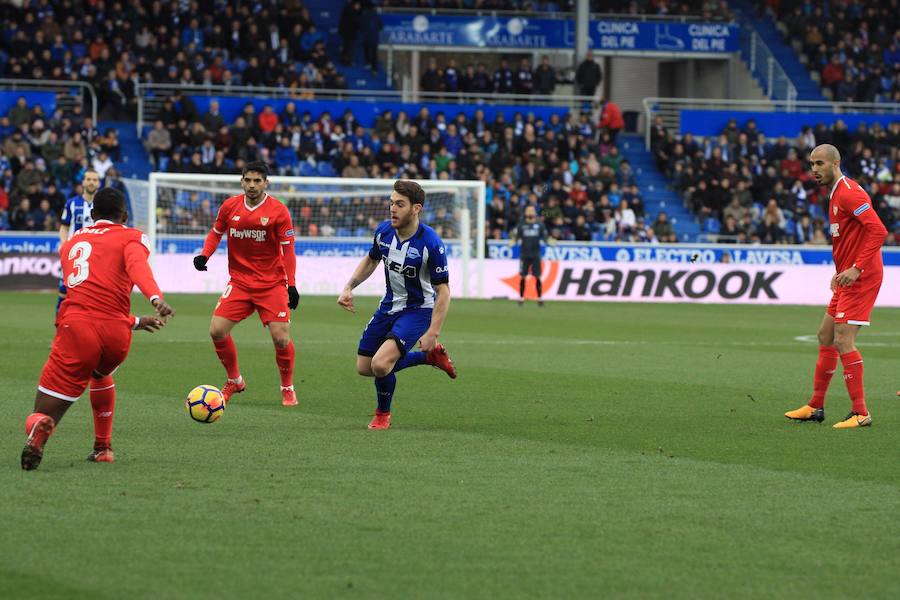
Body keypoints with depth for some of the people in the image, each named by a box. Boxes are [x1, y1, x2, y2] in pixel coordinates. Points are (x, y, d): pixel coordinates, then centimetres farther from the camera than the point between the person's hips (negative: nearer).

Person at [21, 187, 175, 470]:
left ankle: (39, 427, -39)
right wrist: (157, 298, -29)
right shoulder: (131, 237, 15)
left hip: (76, 325, 0)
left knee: (46, 411, -3)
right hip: (116, 332, 0)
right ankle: (103, 448, 34)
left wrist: (135, 321, 45)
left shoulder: (70, 243, 29)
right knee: (100, 374, 36)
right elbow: (137, 265, -9)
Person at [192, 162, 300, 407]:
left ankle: (287, 388, 13)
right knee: (217, 331, -7)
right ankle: (234, 380, 16)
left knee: (281, 338, -11)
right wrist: (204, 255, -4)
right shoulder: (230, 206, 0)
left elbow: (288, 249, -8)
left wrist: (291, 285, -13)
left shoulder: (278, 211, -10)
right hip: (239, 282, 3)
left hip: (272, 283, -3)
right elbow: (216, 232, 14)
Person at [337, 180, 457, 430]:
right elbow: (371, 260, 14)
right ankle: (430, 356, 29)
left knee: (381, 365, -25)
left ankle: (383, 414, 7)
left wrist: (433, 332, -26)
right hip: (389, 306, 7)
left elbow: (443, 290, -20)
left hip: (418, 309, -7)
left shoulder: (430, 243, -26)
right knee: (364, 368, 12)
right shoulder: (384, 231, -9)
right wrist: (349, 287, 1)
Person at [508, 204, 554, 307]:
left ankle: (540, 298, 4)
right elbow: (515, 238, 3)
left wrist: (549, 241, -13)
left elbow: (545, 238, 7)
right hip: (524, 255, 0)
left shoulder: (540, 225, 6)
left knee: (537, 277, -3)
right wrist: (512, 241, -18)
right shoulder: (521, 225, 5)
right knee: (523, 277, -1)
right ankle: (521, 298, 9)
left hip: (536, 255, 0)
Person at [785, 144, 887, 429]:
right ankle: (815, 406, 23)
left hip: (861, 278, -11)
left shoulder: (849, 192, -16)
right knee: (826, 337, 15)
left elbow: (878, 231, -25)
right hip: (848, 278, 11)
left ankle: (860, 413, -10)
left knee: (843, 341, -14)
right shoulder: (836, 194, 16)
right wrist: (842, 271, 17)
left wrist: (857, 268, -27)